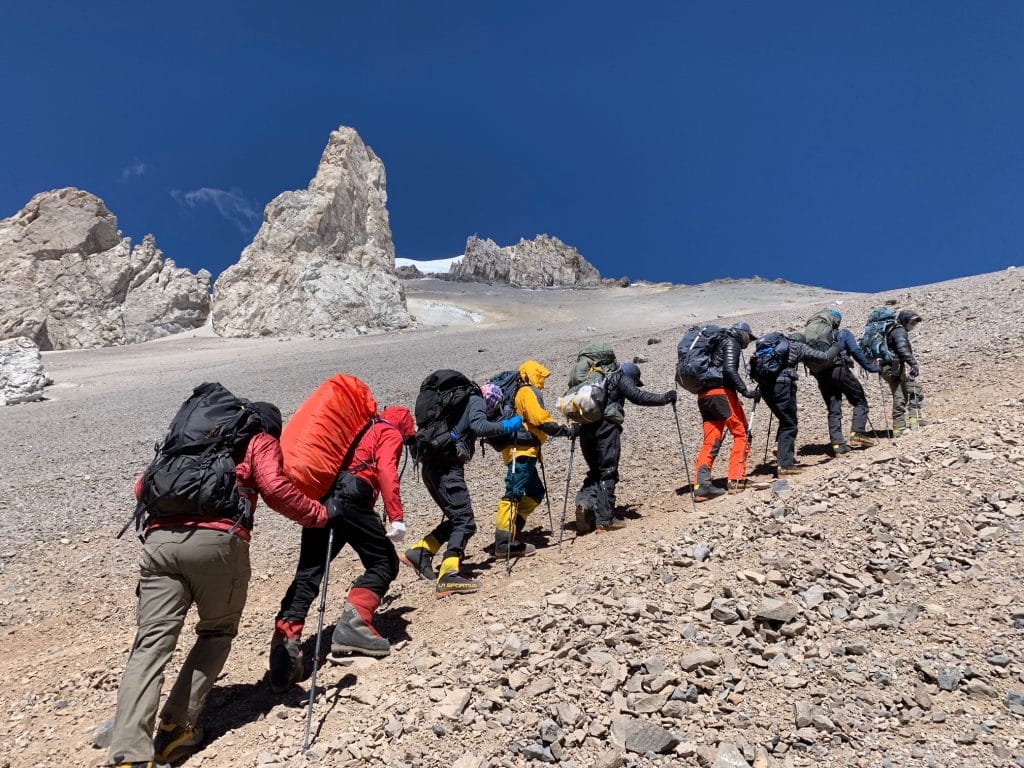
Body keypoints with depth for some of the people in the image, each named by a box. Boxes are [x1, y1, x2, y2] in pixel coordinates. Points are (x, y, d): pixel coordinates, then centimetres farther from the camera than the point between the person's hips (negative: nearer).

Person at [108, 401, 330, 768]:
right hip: (217, 540, -3)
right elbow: (274, 488, 0)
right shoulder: (261, 441, 19)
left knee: (151, 645, -2)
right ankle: (176, 728, 9)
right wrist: (319, 515, 10)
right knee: (217, 632, 17)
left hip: (160, 539, 4)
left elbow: (143, 487, 29)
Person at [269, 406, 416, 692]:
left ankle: (286, 636, -12)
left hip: (317, 499, 7)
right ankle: (353, 623, -11)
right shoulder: (390, 434, 13)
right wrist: (396, 517, -14)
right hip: (349, 499, -7)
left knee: (308, 573, 4)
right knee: (384, 562, 6)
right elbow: (387, 472, -6)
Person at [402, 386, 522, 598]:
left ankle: (419, 552, 15)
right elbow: (479, 427, -18)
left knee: (457, 519, 17)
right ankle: (448, 576, -22)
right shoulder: (476, 400, 2)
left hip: (432, 466, 9)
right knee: (465, 522, -12)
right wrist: (507, 425, -7)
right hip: (447, 467, -9)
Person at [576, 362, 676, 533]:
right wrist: (664, 398, 0)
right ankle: (605, 519, -1)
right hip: (606, 427, -6)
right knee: (608, 473, -1)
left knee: (595, 471, 16)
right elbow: (637, 396, -6)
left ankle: (584, 501, -9)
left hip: (585, 428, 7)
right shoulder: (621, 378, 8)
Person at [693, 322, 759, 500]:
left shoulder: (718, 344, 29)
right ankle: (736, 480, -3)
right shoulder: (731, 343, 3)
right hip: (721, 392, -8)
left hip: (703, 396, 8)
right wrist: (745, 390, -17)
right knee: (742, 433, 2)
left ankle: (701, 485, -5)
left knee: (710, 441, 5)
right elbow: (729, 369, -15)